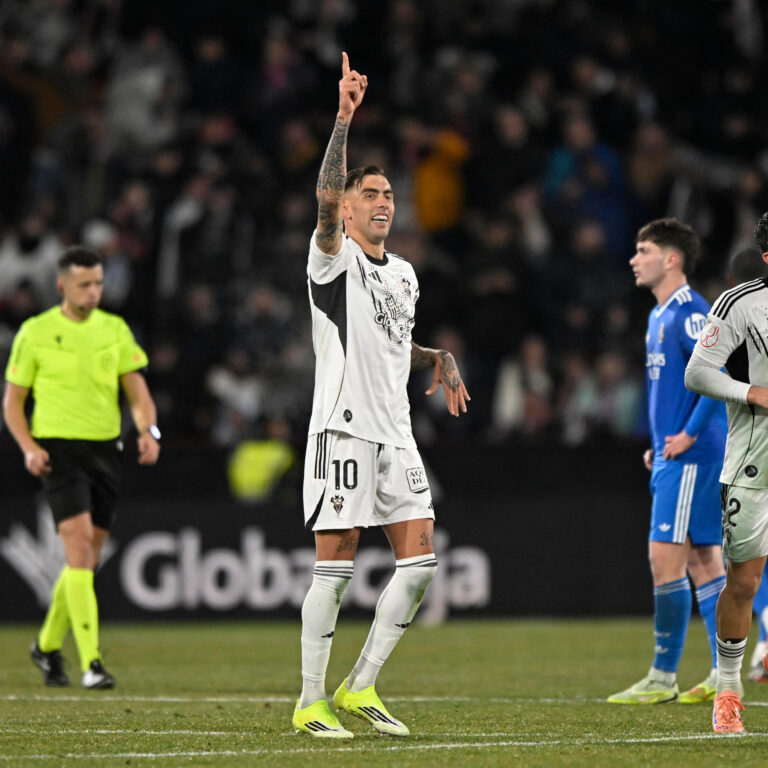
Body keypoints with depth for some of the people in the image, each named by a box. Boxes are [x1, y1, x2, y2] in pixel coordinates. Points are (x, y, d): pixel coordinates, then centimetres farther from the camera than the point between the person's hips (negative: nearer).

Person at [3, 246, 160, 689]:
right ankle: (91, 662, -22)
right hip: (59, 450, -4)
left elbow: (137, 388, 6)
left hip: (105, 450, 4)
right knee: (79, 545, -18)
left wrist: (148, 431, -14)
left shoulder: (115, 329, 9)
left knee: (89, 558, 9)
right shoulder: (36, 333, 0)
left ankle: (49, 645, 31)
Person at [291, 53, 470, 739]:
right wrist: (344, 119, -29)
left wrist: (440, 361, 15)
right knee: (335, 566, -7)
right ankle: (311, 702, 0)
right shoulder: (334, 259, -4)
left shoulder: (403, 274, 19)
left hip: (396, 435, 7)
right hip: (344, 430, -7)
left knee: (420, 560, 1)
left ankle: (361, 686, 10)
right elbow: (327, 200, -24)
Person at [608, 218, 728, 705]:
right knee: (702, 560, 9)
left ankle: (663, 678, -6)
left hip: (691, 459, -10)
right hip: (673, 458, 10)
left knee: (666, 557, -10)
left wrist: (688, 435, -21)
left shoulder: (690, 312, -13)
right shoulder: (661, 316, 18)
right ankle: (725, 674, 10)